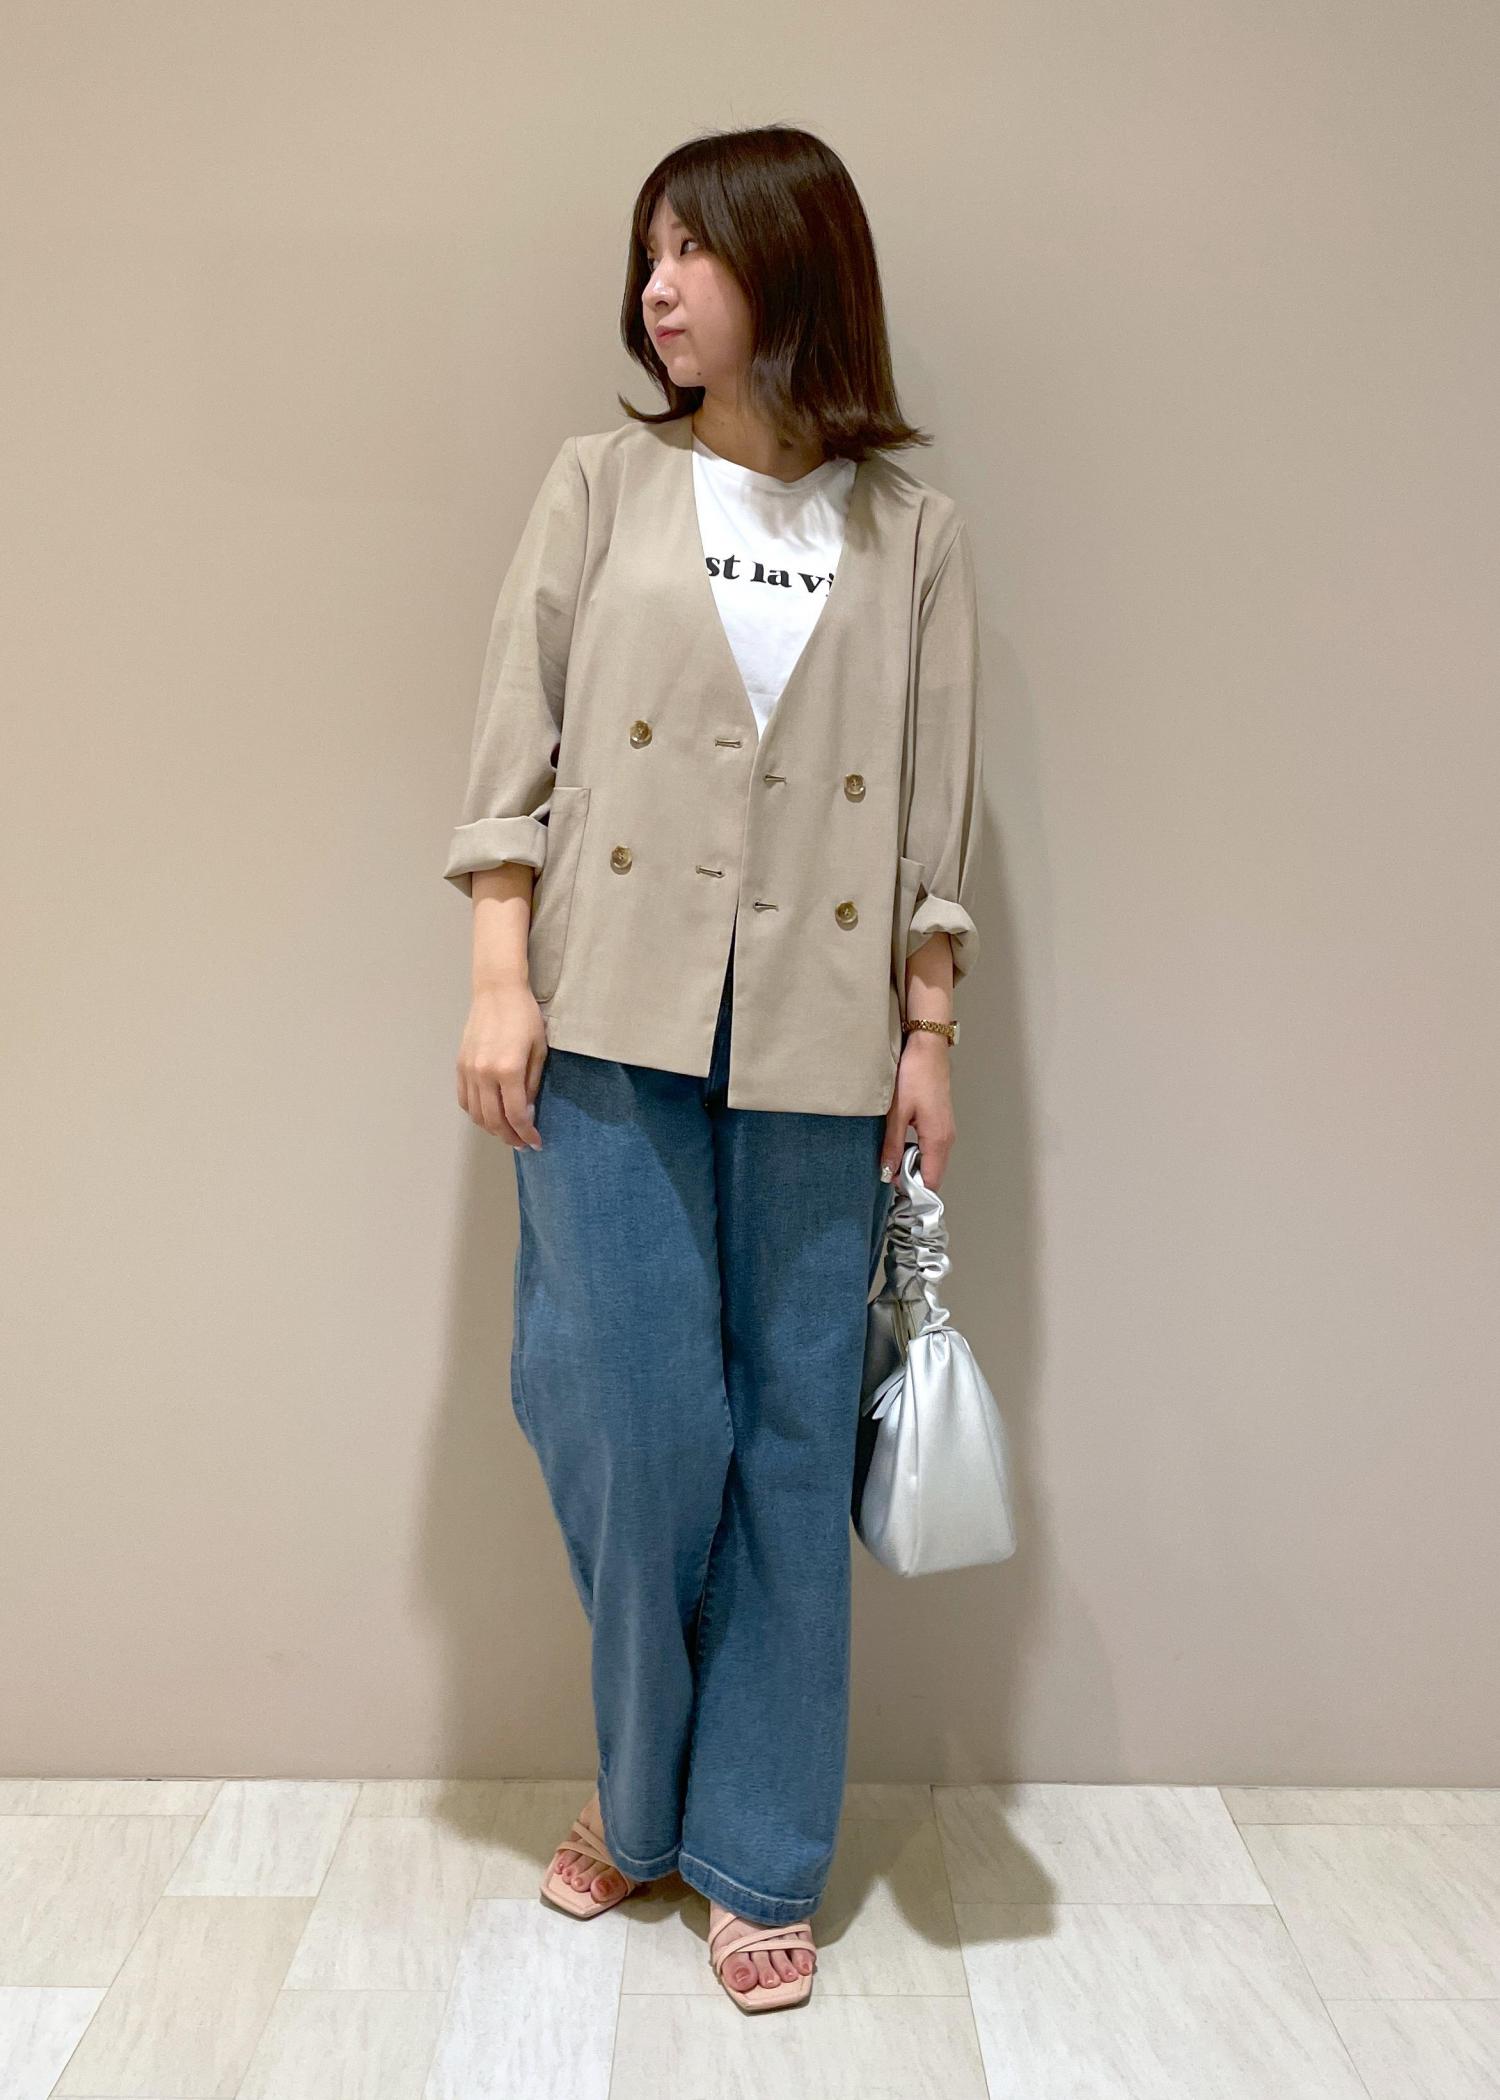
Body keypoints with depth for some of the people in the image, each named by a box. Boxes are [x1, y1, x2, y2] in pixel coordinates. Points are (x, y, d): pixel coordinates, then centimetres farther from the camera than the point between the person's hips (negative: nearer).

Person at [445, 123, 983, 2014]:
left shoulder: (912, 530, 9)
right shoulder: (606, 482, 9)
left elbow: (937, 812, 7)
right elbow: (516, 740, 4)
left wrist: (930, 1036, 3)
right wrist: (499, 981, -4)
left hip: (815, 1044, 1)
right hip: (616, 1022, 0)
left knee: (792, 1438, 5)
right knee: (639, 1417, 0)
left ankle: (755, 1858, 23)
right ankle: (639, 1791, 29)